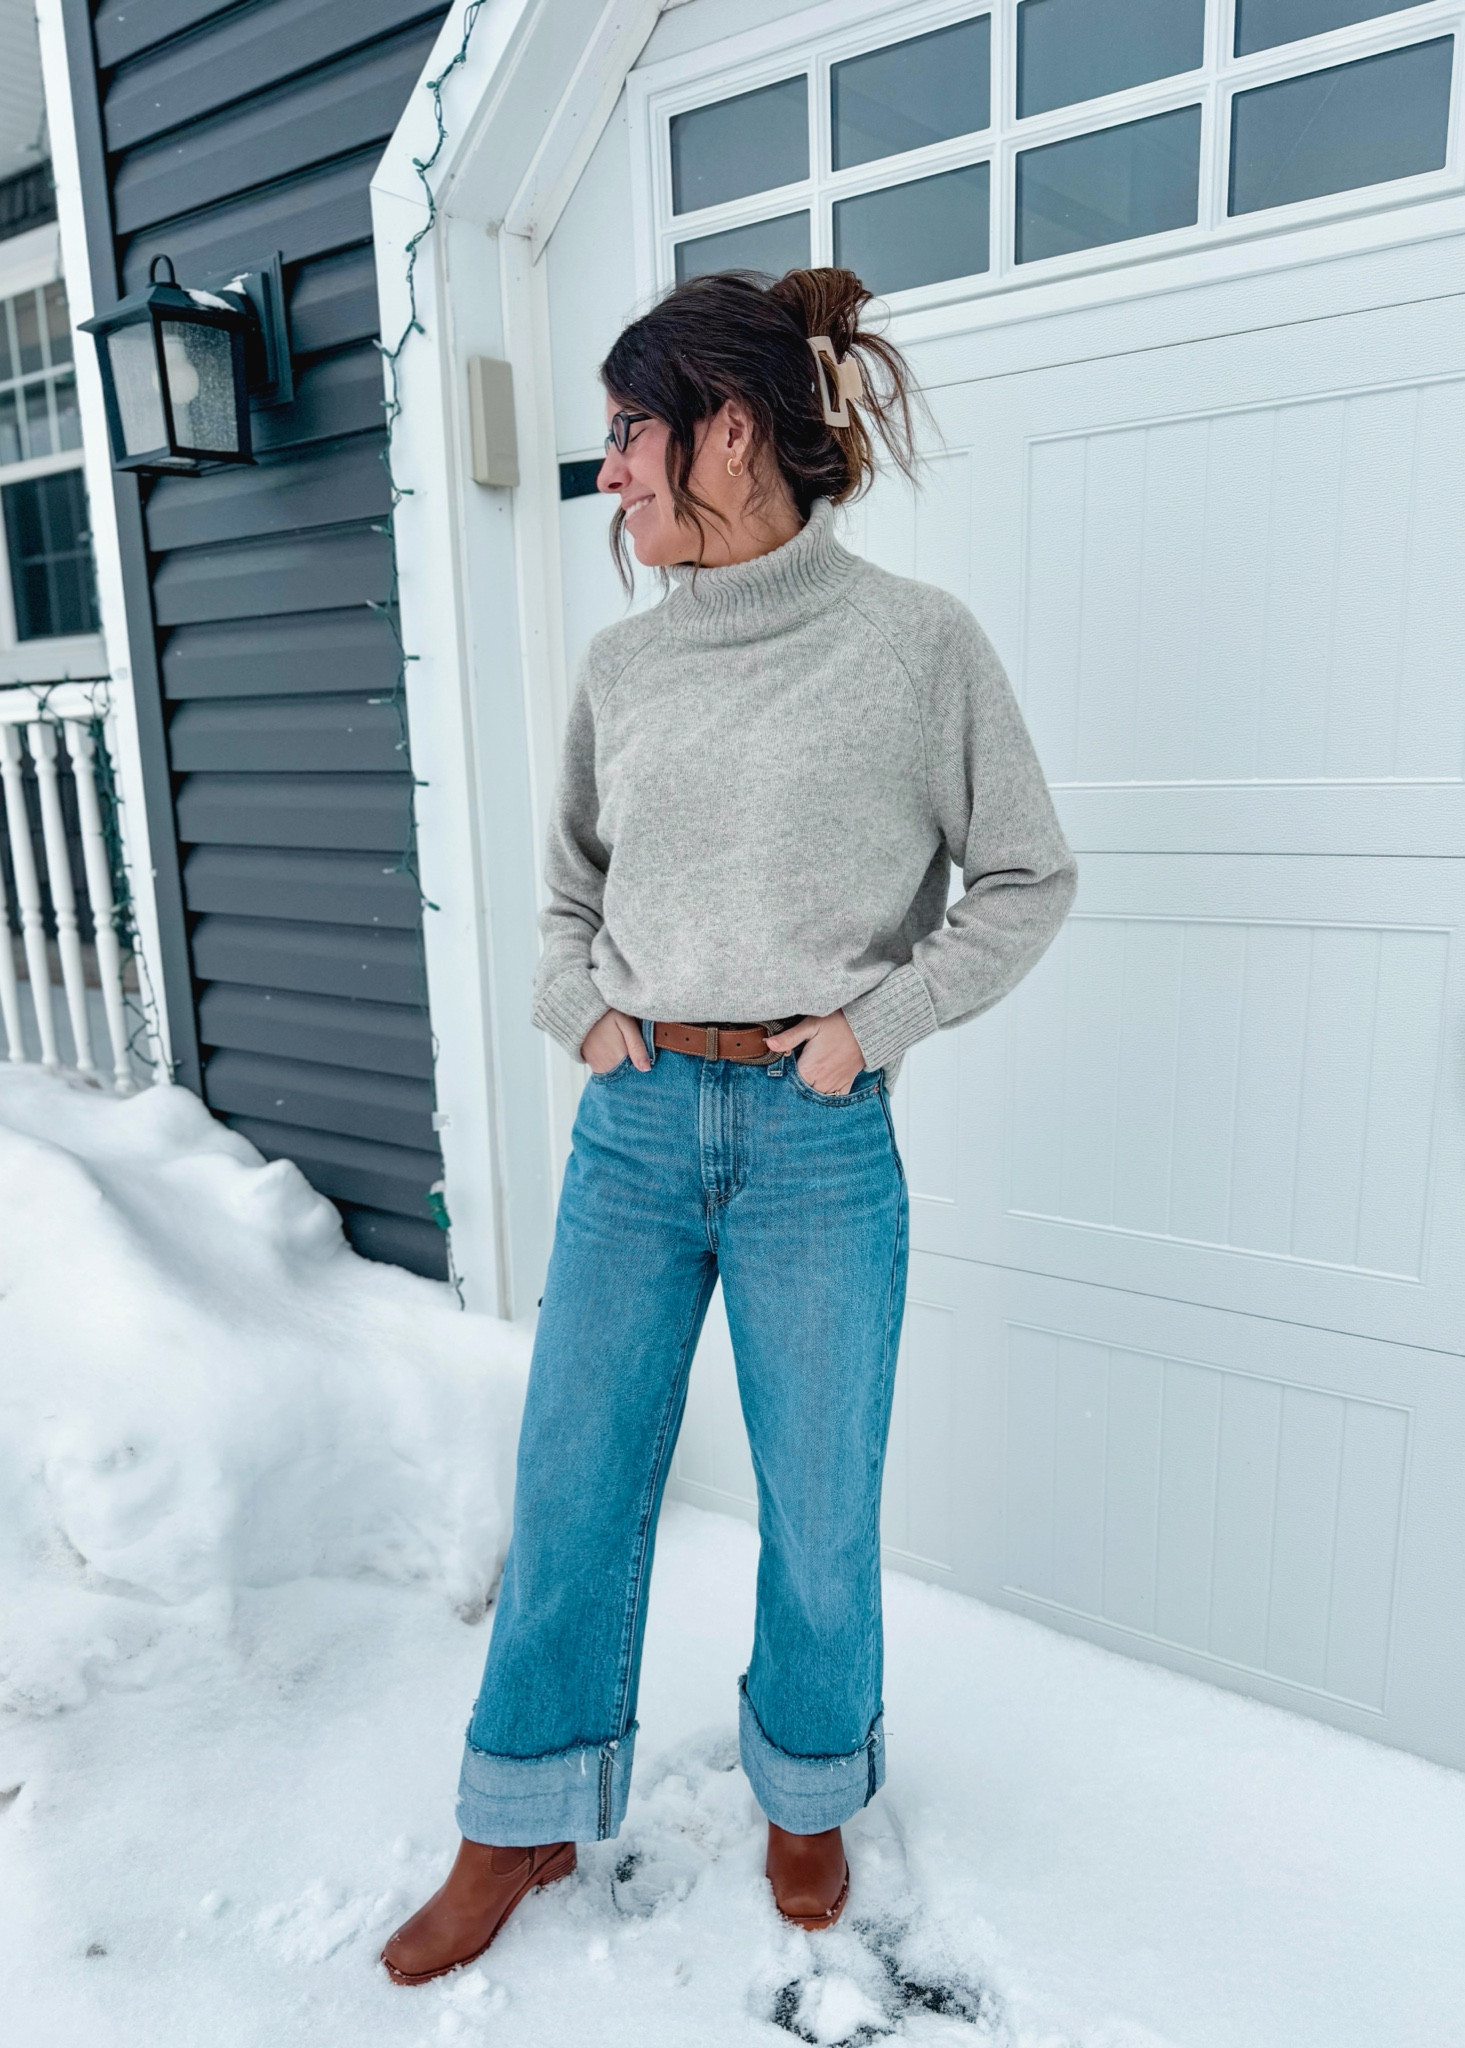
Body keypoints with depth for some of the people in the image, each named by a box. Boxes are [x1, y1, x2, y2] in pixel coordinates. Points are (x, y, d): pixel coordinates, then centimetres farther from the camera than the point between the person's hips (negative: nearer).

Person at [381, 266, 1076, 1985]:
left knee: (819, 1506, 13)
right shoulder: (622, 665, 6)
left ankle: (807, 1793, 43)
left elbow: (1027, 880, 2)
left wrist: (876, 1022, -8)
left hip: (817, 1145, -3)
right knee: (571, 1488, 12)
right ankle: (524, 1826, 36)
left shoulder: (915, 643, -5)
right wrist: (578, 1008, 1)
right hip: (634, 1130, 4)